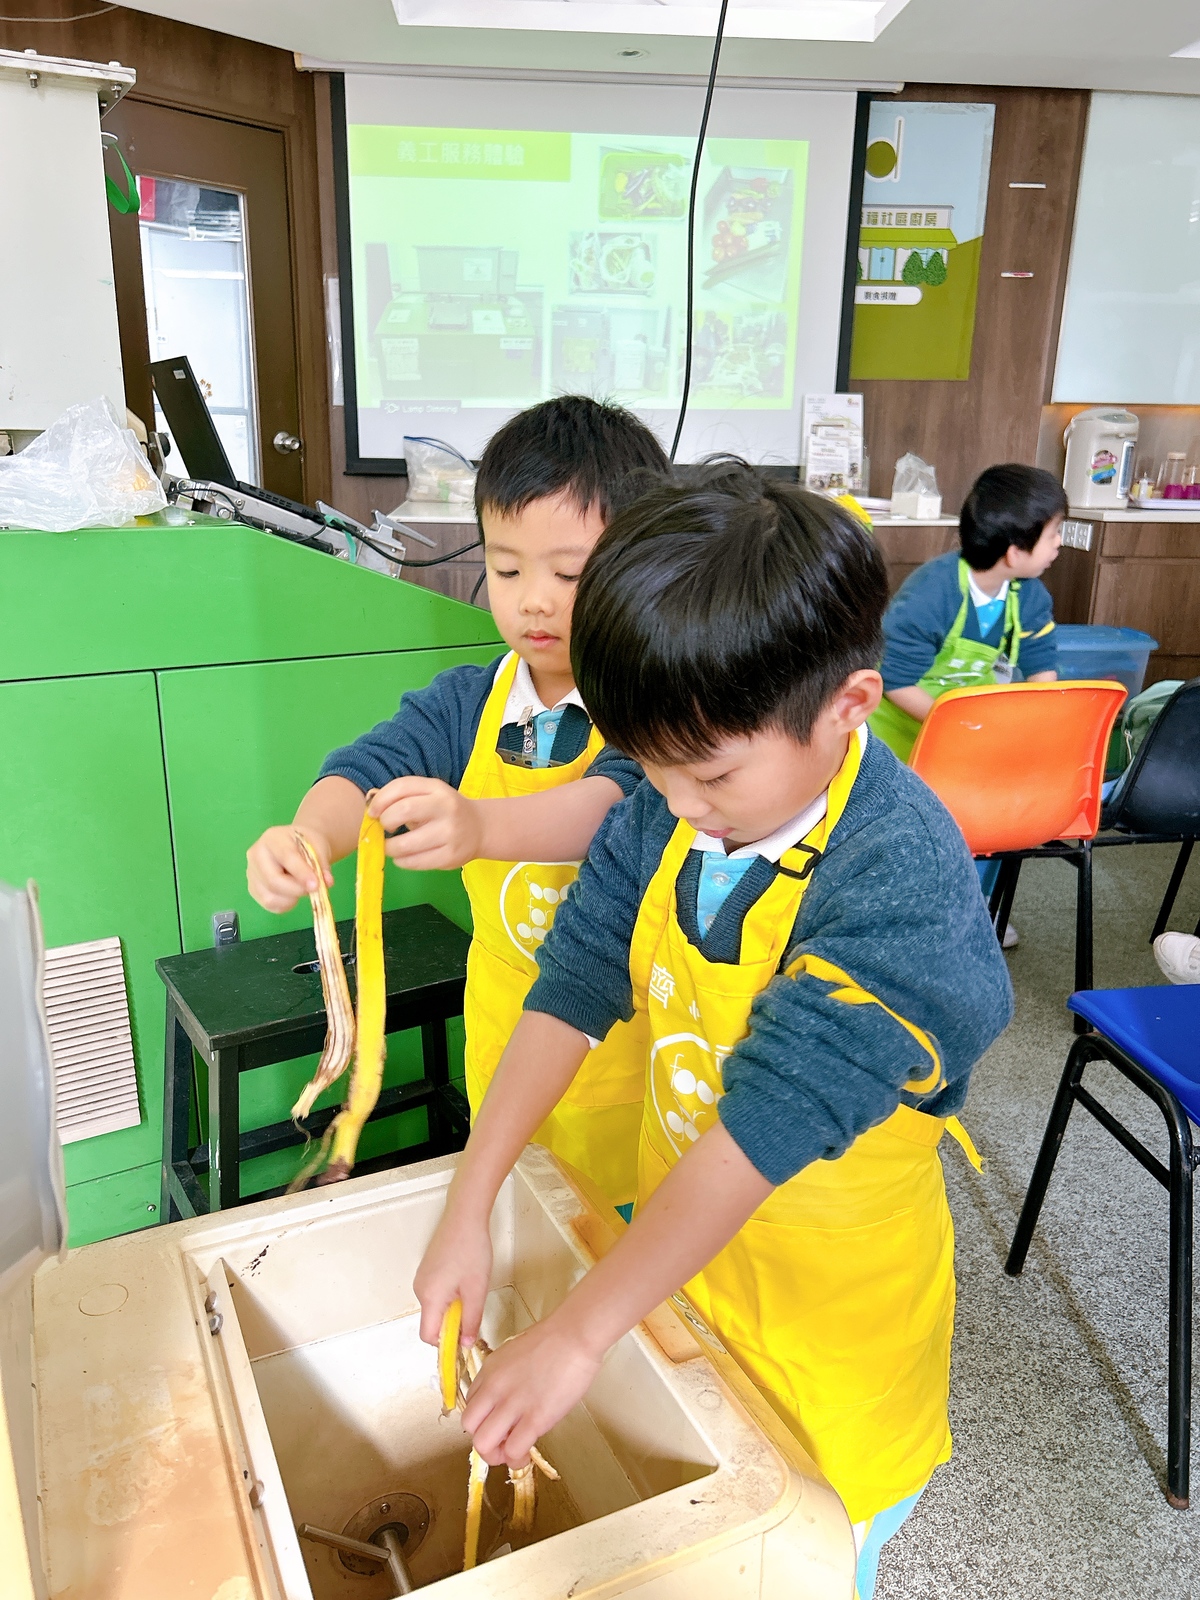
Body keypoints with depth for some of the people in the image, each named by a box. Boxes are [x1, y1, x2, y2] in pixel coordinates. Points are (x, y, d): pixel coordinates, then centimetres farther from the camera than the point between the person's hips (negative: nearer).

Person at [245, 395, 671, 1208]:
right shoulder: (464, 703, -3)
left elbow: (617, 803, -34)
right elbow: (372, 768, -15)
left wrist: (482, 825, -53)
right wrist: (309, 833, -37)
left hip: (635, 1058, -3)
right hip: (504, 1044, 4)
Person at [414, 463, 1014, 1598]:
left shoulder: (900, 878, -32)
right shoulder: (664, 814, -13)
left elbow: (769, 1120, -35)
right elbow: (572, 988, -12)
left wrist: (578, 1334, -31)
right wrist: (467, 1210, -15)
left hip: (832, 1302, -5)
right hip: (672, 1245, 5)